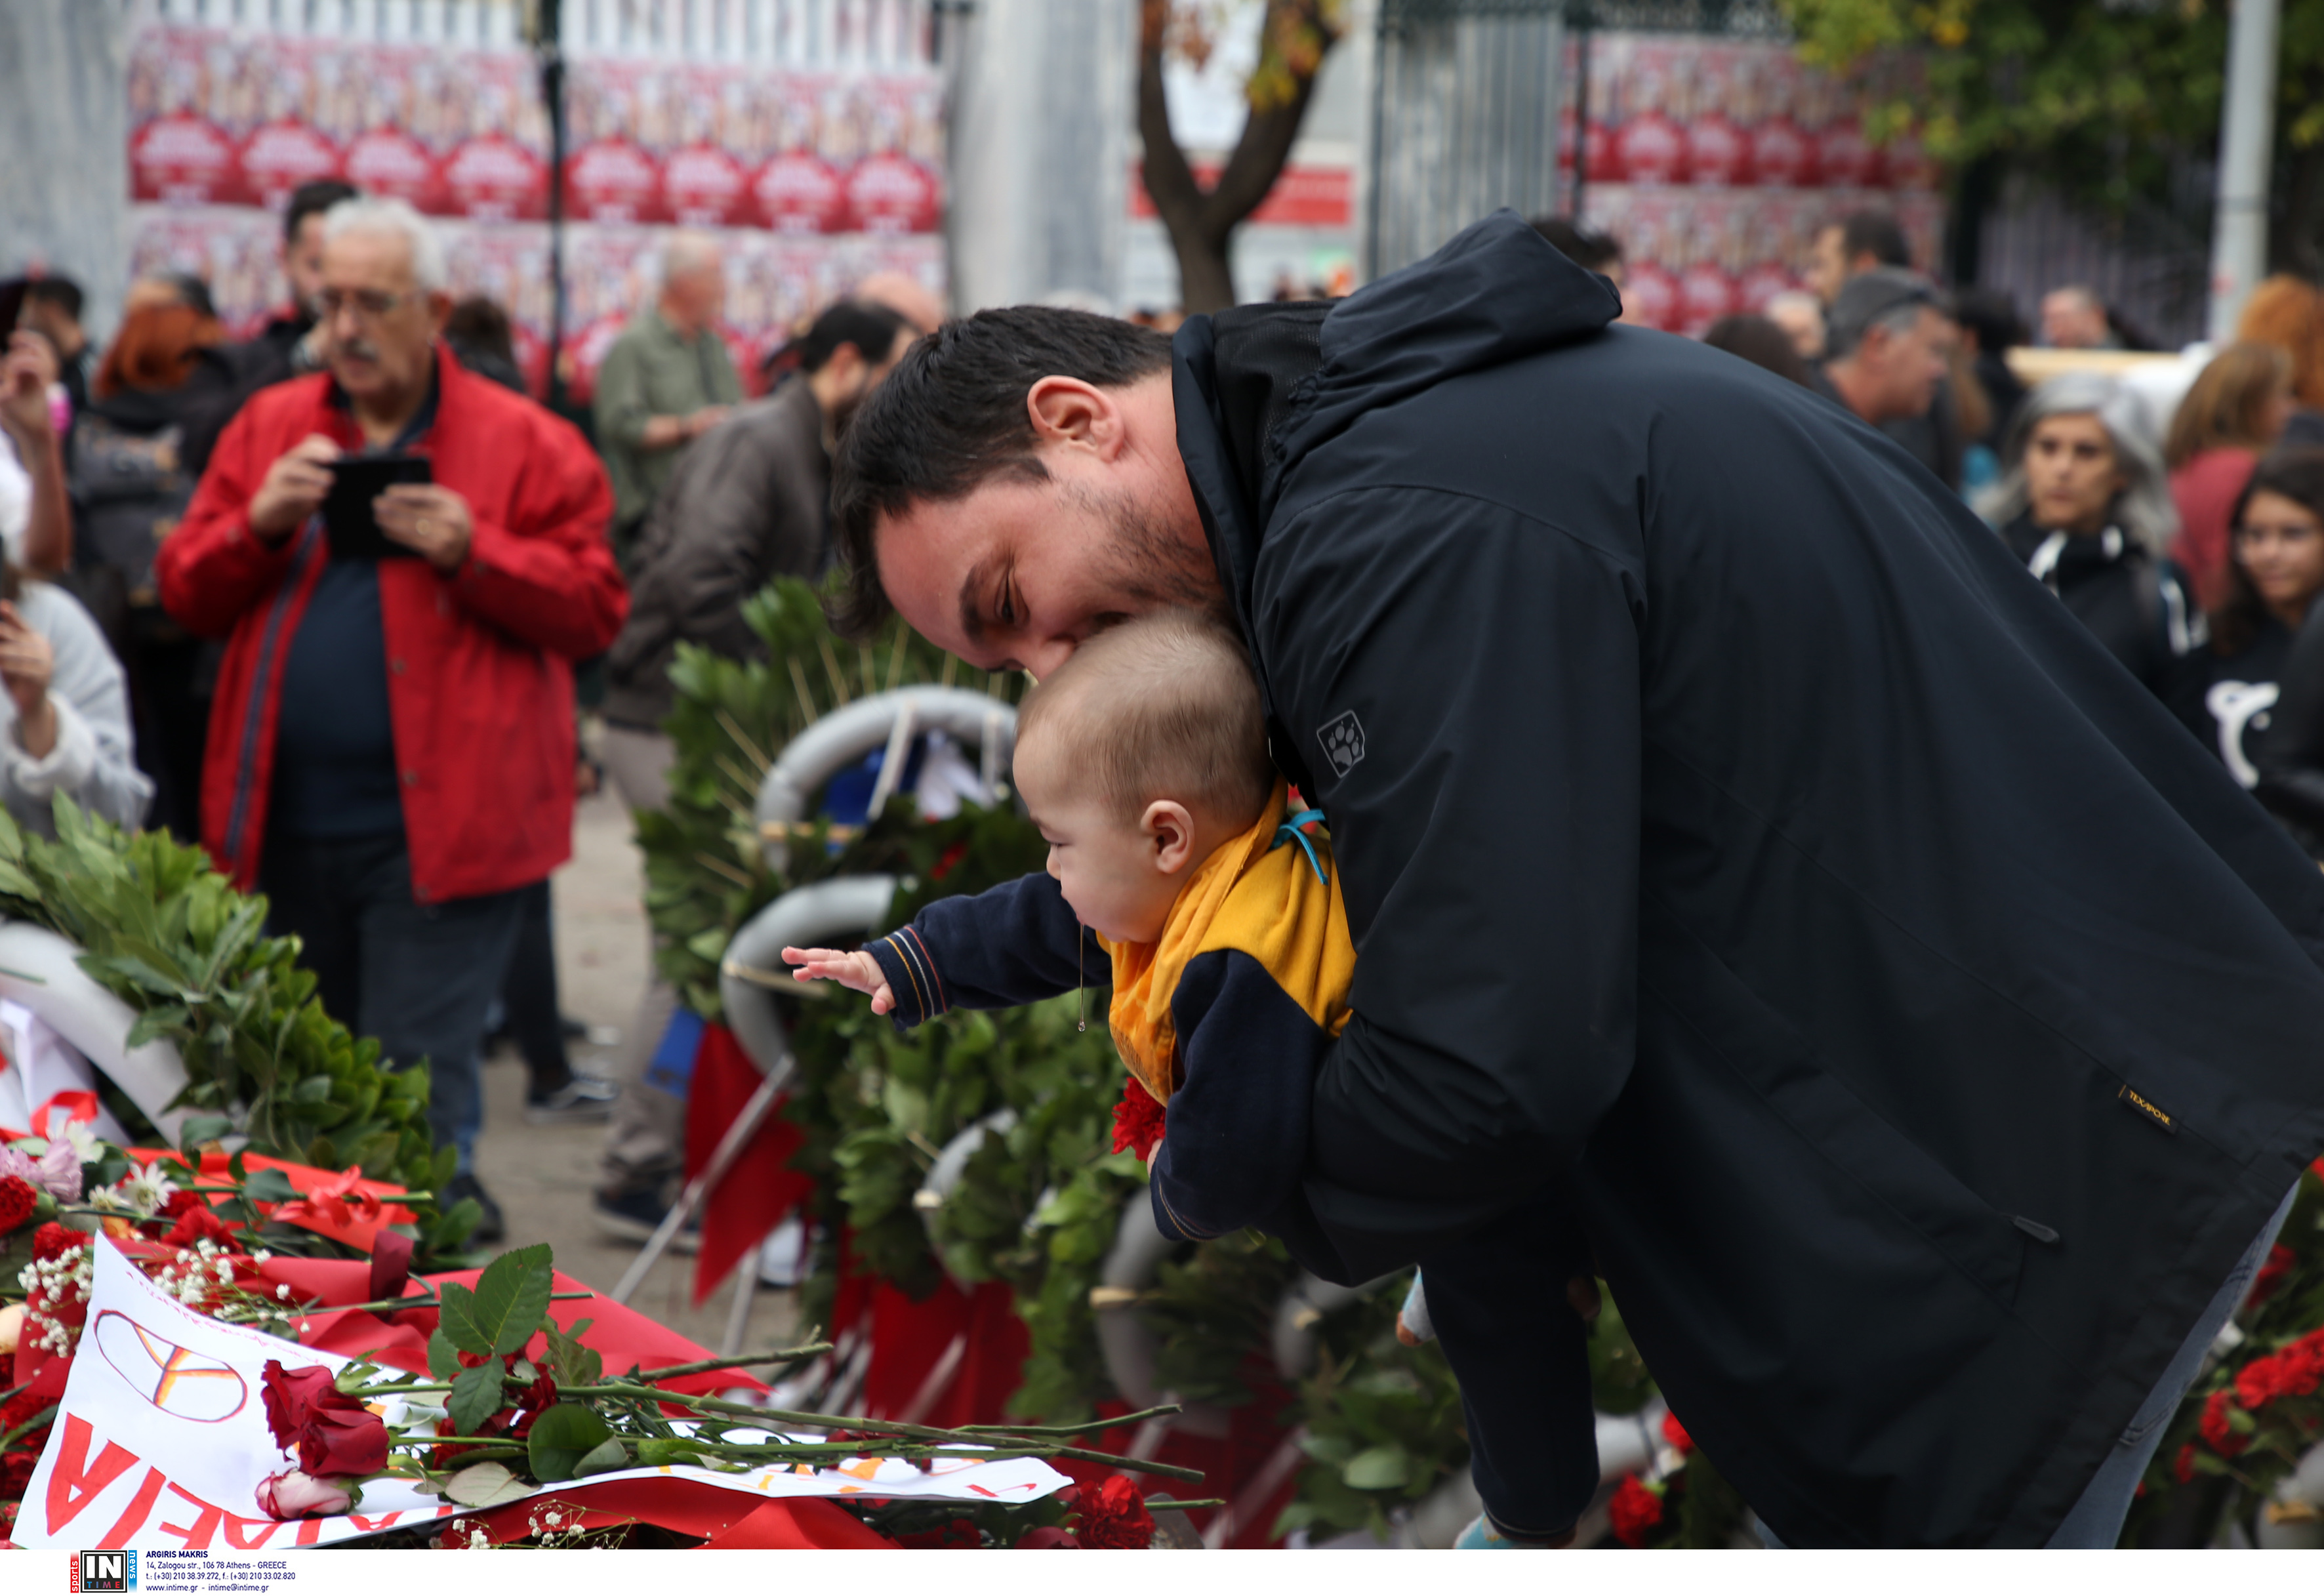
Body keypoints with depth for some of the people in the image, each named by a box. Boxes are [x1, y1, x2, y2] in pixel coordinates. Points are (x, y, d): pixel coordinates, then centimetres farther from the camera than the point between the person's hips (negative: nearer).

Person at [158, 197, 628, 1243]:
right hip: (284, 828, 5)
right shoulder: (269, 428, 12)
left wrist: (473, 553, -18)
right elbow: (187, 595, 9)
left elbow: (595, 608, -5)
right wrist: (260, 522, -9)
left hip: (435, 830, -5)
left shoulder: (524, 444, 0)